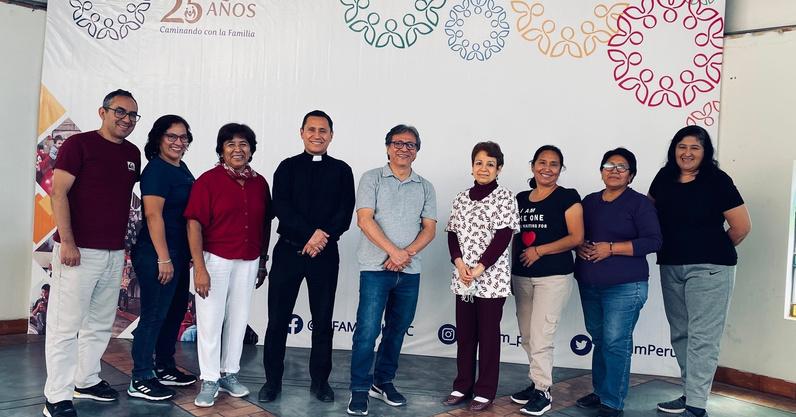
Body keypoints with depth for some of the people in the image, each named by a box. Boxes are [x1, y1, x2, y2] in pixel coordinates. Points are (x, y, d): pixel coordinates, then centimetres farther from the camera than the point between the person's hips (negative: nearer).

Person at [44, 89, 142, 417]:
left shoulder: (132, 153, 12)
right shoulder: (79, 144, -6)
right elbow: (58, 193, -11)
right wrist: (67, 242, -17)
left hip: (114, 252, 7)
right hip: (78, 250, -6)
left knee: (100, 323, 15)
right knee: (66, 325, -1)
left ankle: (86, 380, 29)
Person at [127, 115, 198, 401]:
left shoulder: (182, 169, 13)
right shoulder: (156, 170, -13)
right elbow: (153, 215, -19)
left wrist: (187, 255, 16)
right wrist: (164, 259, -21)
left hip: (180, 254, 9)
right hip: (157, 255, -9)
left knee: (175, 312, 16)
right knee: (154, 315, -2)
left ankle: (164, 368, 30)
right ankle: (140, 380, 10)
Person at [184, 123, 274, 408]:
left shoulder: (259, 183, 4)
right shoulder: (208, 180, -9)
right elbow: (194, 225, -11)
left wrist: (263, 261, 12)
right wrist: (199, 268, -16)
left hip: (248, 263, 4)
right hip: (214, 260, -4)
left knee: (238, 319, 12)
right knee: (210, 320, 2)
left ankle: (229, 374, 28)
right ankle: (209, 381, 16)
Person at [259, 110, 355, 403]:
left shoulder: (342, 170, 7)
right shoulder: (287, 167, 6)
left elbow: (345, 214, -2)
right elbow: (281, 207, -7)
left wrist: (322, 238, -16)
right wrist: (311, 234, -18)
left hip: (326, 254, 0)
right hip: (288, 250, 0)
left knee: (323, 320, 7)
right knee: (278, 318, 4)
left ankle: (320, 381, 21)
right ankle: (272, 380, 19)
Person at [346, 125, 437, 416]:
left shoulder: (425, 187, 12)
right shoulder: (372, 179, 1)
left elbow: (429, 228, 6)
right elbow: (365, 220, -9)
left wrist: (408, 253, -12)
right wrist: (394, 251, -16)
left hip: (410, 271, 4)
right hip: (376, 268, -4)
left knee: (397, 329, 12)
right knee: (368, 329, -5)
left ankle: (383, 382, 28)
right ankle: (360, 389, 8)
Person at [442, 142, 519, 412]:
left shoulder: (505, 197, -4)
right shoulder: (462, 198, 10)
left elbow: (503, 238, -11)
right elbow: (452, 234, 8)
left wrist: (479, 269, -16)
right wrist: (459, 264, -8)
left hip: (492, 278, -4)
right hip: (462, 278, 4)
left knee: (488, 335, 5)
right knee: (464, 334, 12)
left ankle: (485, 391, 17)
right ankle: (462, 386, 25)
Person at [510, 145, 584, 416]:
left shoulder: (567, 197, -4)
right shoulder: (521, 199, 12)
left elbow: (576, 237, -10)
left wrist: (539, 251, -14)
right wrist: (512, 271, 13)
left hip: (554, 276, -6)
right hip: (522, 276, 6)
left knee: (540, 337, -7)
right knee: (527, 336, 11)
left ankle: (543, 392, 6)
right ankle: (536, 383, 25)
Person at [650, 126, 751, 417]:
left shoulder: (717, 180, -9)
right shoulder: (664, 178, 6)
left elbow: (742, 226, -7)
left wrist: (715, 250, 7)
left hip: (709, 269, -6)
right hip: (670, 267, 6)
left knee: (702, 337, -5)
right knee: (680, 334, 12)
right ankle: (690, 393, 26)